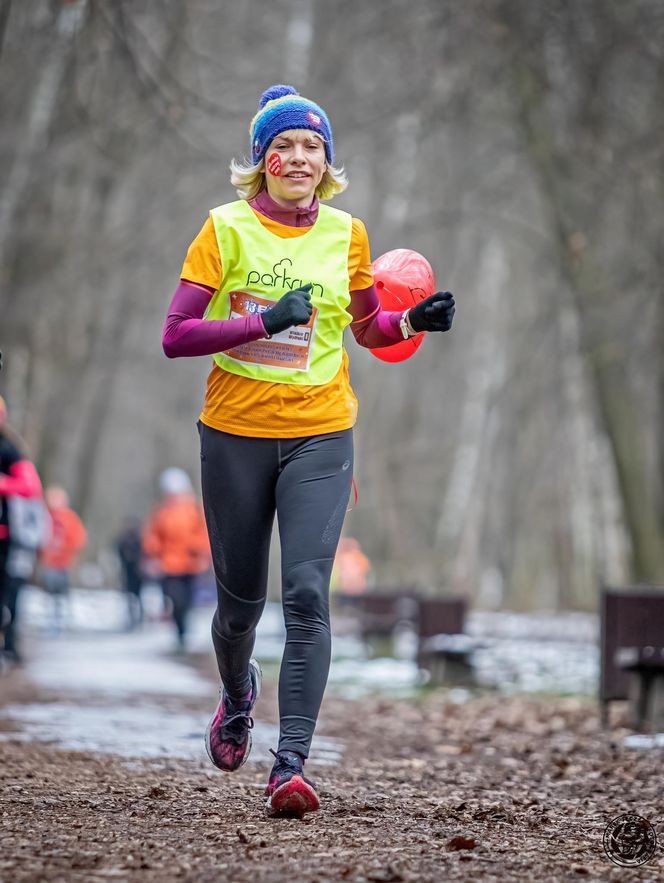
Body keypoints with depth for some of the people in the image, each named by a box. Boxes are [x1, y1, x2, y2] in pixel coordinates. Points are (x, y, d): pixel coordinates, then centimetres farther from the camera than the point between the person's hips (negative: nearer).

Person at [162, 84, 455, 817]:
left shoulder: (345, 234, 5)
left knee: (307, 593, -14)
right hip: (235, 433, -1)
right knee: (241, 599, 10)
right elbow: (175, 336, -10)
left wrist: (415, 322, -2)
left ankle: (291, 765, -15)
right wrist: (264, 321, -21)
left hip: (319, 435, 1)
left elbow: (367, 329, 19)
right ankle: (238, 693, 45)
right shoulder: (226, 229, -4)